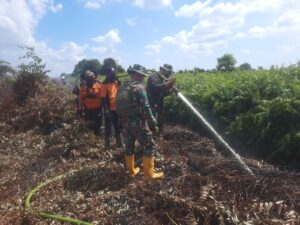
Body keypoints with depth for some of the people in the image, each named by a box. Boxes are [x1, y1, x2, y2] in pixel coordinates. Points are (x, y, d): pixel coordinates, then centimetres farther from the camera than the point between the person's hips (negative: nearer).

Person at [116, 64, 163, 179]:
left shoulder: (122, 87, 10)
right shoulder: (138, 87, -13)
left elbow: (118, 106, 13)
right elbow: (145, 107, -19)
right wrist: (153, 123, -15)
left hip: (125, 122, 8)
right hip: (138, 122, -8)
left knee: (129, 146, 17)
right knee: (149, 146, 2)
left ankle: (132, 170, 29)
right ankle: (149, 173, 5)